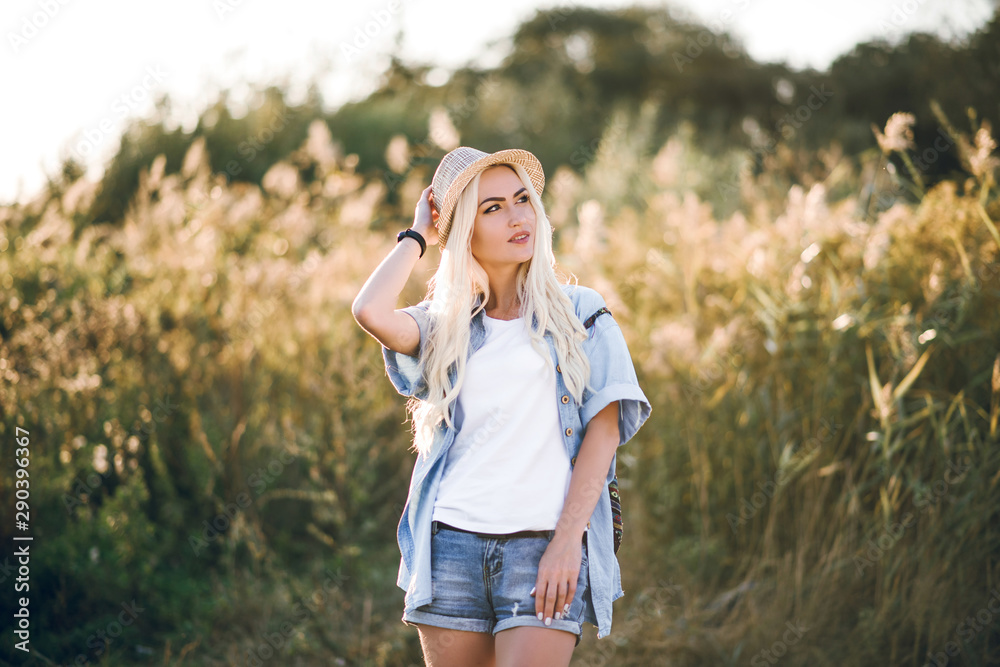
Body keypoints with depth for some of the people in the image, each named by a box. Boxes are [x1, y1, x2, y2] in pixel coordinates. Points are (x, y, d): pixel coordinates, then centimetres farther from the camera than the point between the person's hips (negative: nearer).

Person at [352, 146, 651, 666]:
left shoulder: (582, 314, 8)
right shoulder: (443, 326, 13)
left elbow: (604, 429, 1)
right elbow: (370, 312, -8)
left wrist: (568, 540, -9)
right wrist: (419, 235, 8)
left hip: (544, 546, -2)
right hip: (451, 542, 2)